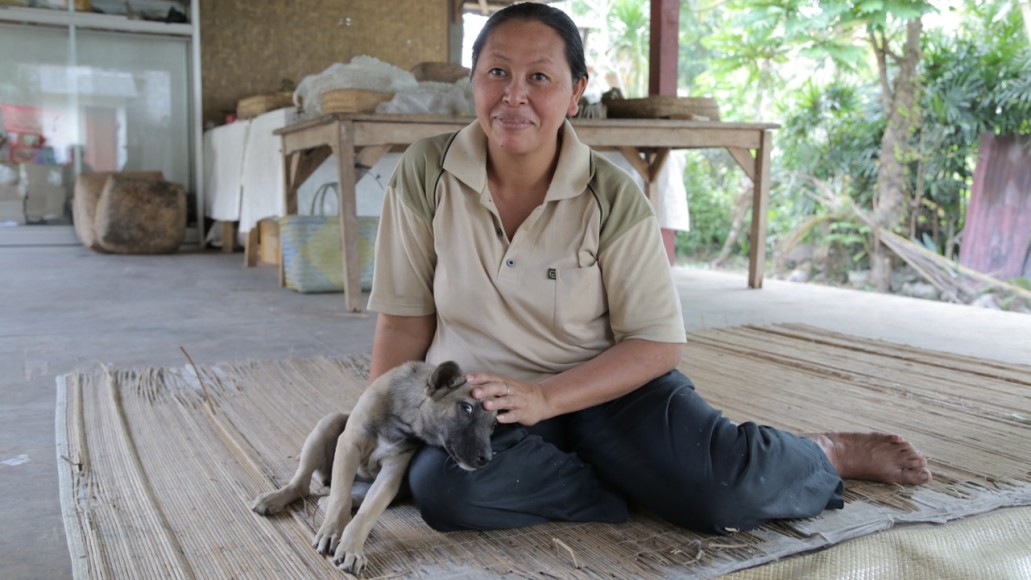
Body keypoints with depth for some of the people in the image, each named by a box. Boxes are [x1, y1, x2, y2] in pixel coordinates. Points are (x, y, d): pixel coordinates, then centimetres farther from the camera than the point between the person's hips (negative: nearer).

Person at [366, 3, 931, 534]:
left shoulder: (612, 197, -11)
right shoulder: (424, 173, -9)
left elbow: (658, 344, -9)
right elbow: (406, 316, -1)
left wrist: (543, 398, -21)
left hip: (605, 387, -1)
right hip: (476, 403, 1)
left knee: (725, 488, -25)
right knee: (442, 485, -33)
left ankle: (828, 454, 12)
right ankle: (647, 488, -10)